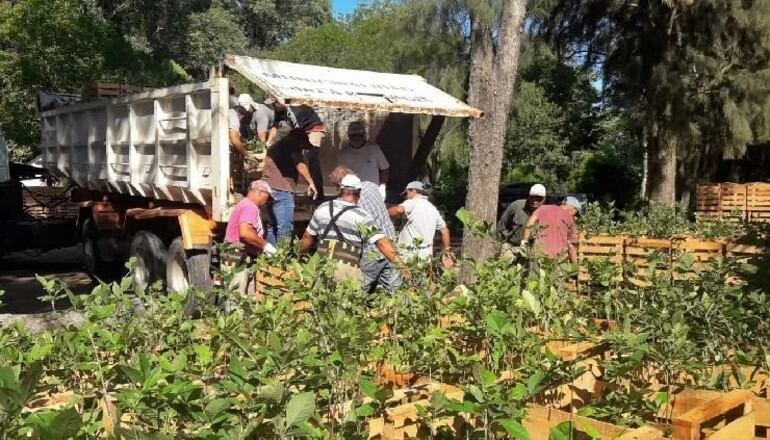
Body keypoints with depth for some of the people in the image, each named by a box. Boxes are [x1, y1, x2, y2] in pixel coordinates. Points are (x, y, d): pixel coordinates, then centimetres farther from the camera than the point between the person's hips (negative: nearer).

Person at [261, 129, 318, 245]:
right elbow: (299, 165, -10)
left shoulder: (277, 145, 28)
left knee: (272, 227, 10)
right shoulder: (294, 142, 0)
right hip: (281, 188, -9)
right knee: (285, 228, -11)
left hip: (269, 187, 9)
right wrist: (310, 183, -11)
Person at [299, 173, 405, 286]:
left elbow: (307, 238, 19)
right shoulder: (361, 217, -6)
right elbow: (382, 243, -13)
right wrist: (401, 265, -12)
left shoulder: (322, 209, 9)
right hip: (347, 269, -4)